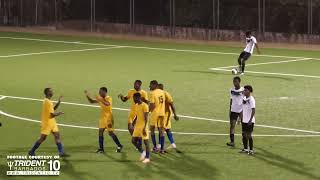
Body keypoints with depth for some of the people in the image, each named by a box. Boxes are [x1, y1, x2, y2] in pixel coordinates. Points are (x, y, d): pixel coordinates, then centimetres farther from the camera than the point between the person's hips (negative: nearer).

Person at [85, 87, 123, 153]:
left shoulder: (109, 98, -14)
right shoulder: (101, 98, 8)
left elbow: (108, 104, -36)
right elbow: (92, 101, 13)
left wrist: (100, 100, -40)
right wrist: (87, 96, 0)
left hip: (108, 118, -7)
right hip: (103, 118, 7)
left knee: (111, 133, -5)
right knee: (100, 131, 2)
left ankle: (119, 146, 9)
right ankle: (101, 148, 7)